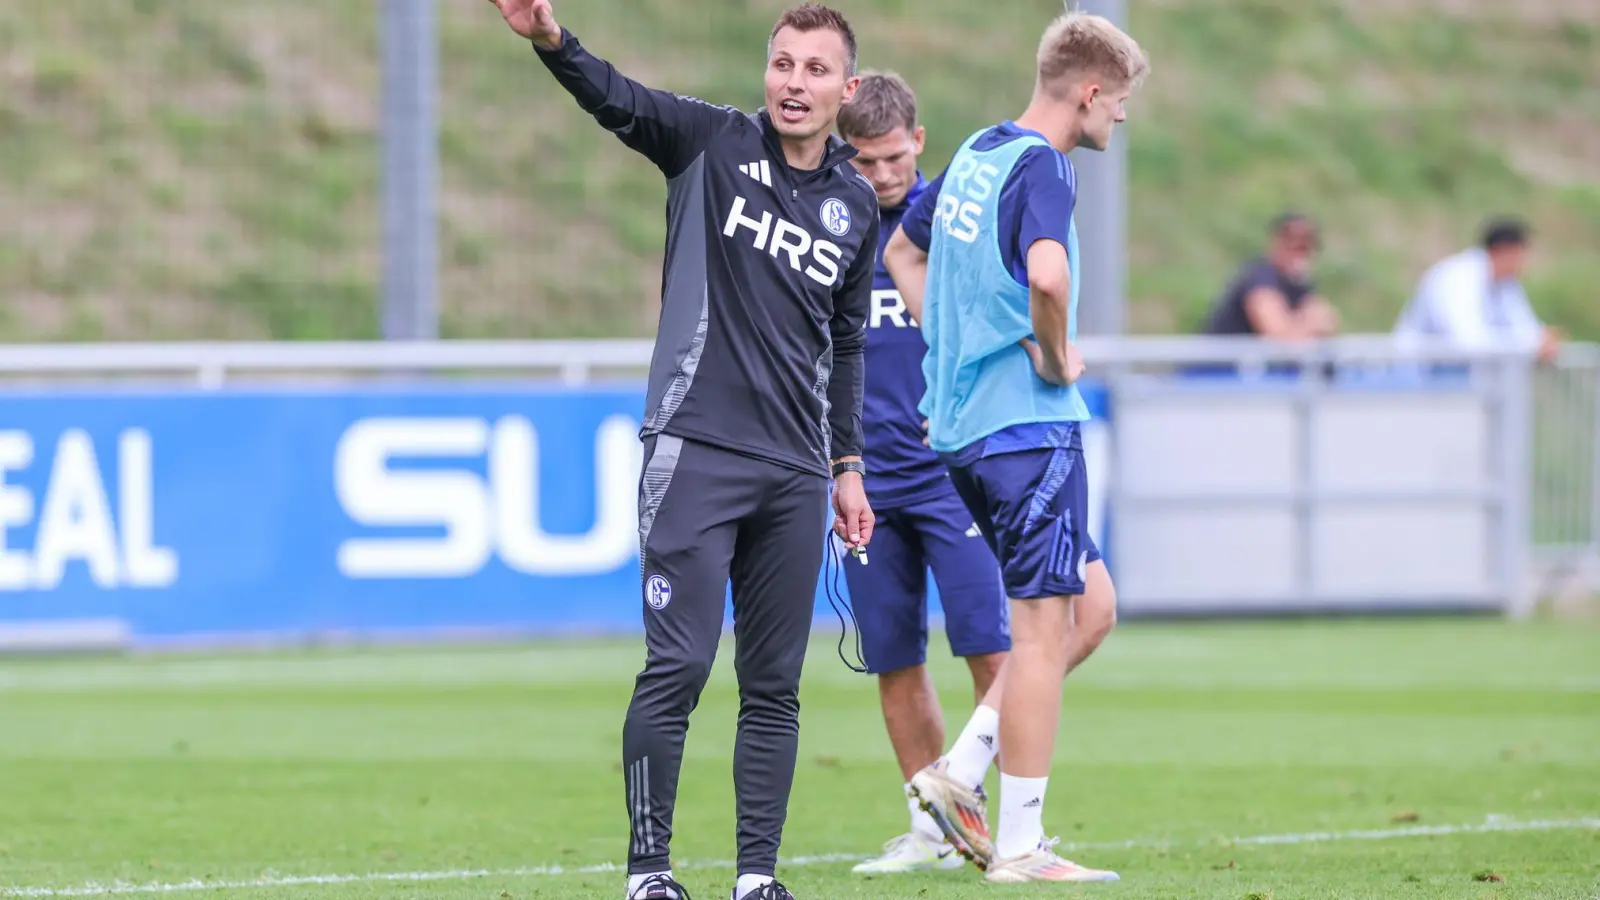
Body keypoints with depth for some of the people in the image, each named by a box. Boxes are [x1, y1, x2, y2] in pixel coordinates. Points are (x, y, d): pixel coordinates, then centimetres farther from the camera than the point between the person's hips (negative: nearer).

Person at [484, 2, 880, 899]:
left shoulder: (857, 205, 12)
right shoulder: (713, 144, 0)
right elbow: (616, 99, -17)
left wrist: (848, 467, 21)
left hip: (795, 476, 4)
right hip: (695, 453, -4)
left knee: (775, 687, 5)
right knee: (678, 667, -10)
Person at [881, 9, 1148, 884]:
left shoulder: (977, 154, 14)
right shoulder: (1043, 168, -14)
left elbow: (902, 253, 27)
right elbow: (1046, 275, -33)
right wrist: (1057, 356, -15)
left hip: (961, 420, 9)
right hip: (1028, 422, -9)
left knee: (1090, 608, 16)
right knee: (1044, 629, -3)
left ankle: (960, 772, 8)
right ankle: (1020, 844, -1)